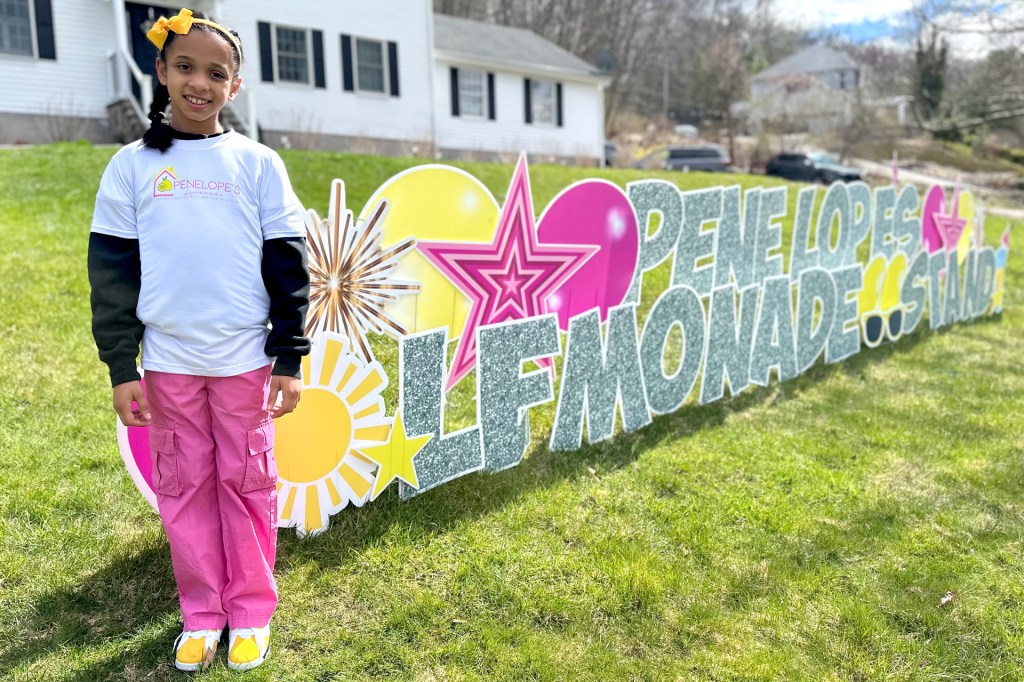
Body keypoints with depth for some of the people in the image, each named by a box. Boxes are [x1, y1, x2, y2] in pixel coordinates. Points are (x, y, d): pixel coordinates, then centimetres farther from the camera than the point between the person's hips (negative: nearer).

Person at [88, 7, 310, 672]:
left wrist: (289, 359, -3)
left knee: (247, 482, 7)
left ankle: (252, 610, 23)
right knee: (184, 486, 10)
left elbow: (289, 265, 1)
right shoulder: (133, 165, 4)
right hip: (168, 360, 2)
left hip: (245, 357, -1)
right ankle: (201, 613, 26)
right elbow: (112, 269, 5)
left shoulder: (258, 163, 1)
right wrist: (121, 367, 1)